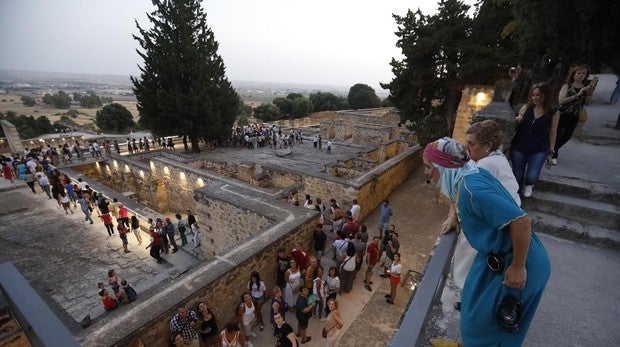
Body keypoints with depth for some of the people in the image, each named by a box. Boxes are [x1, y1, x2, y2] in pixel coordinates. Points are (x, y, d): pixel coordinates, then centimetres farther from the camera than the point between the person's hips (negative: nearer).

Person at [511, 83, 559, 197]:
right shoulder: (525, 108, 0)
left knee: (532, 178, -16)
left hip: (539, 150, -1)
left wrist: (550, 153, 5)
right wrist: (517, 122, -12)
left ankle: (528, 185, 20)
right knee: (517, 179, 5)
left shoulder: (553, 113, -3)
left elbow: (552, 134, 4)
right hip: (519, 148, 1)